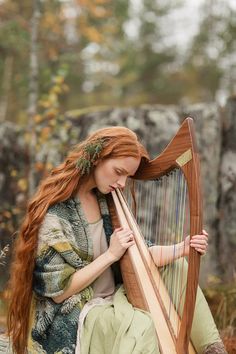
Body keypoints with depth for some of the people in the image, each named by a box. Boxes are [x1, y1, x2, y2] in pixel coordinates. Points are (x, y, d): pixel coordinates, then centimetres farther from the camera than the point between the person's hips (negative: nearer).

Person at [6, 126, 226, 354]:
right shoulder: (55, 211, -18)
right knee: (142, 327, -32)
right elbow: (57, 291, -18)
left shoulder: (106, 200, 3)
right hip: (73, 320, -8)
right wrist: (111, 255, -19)